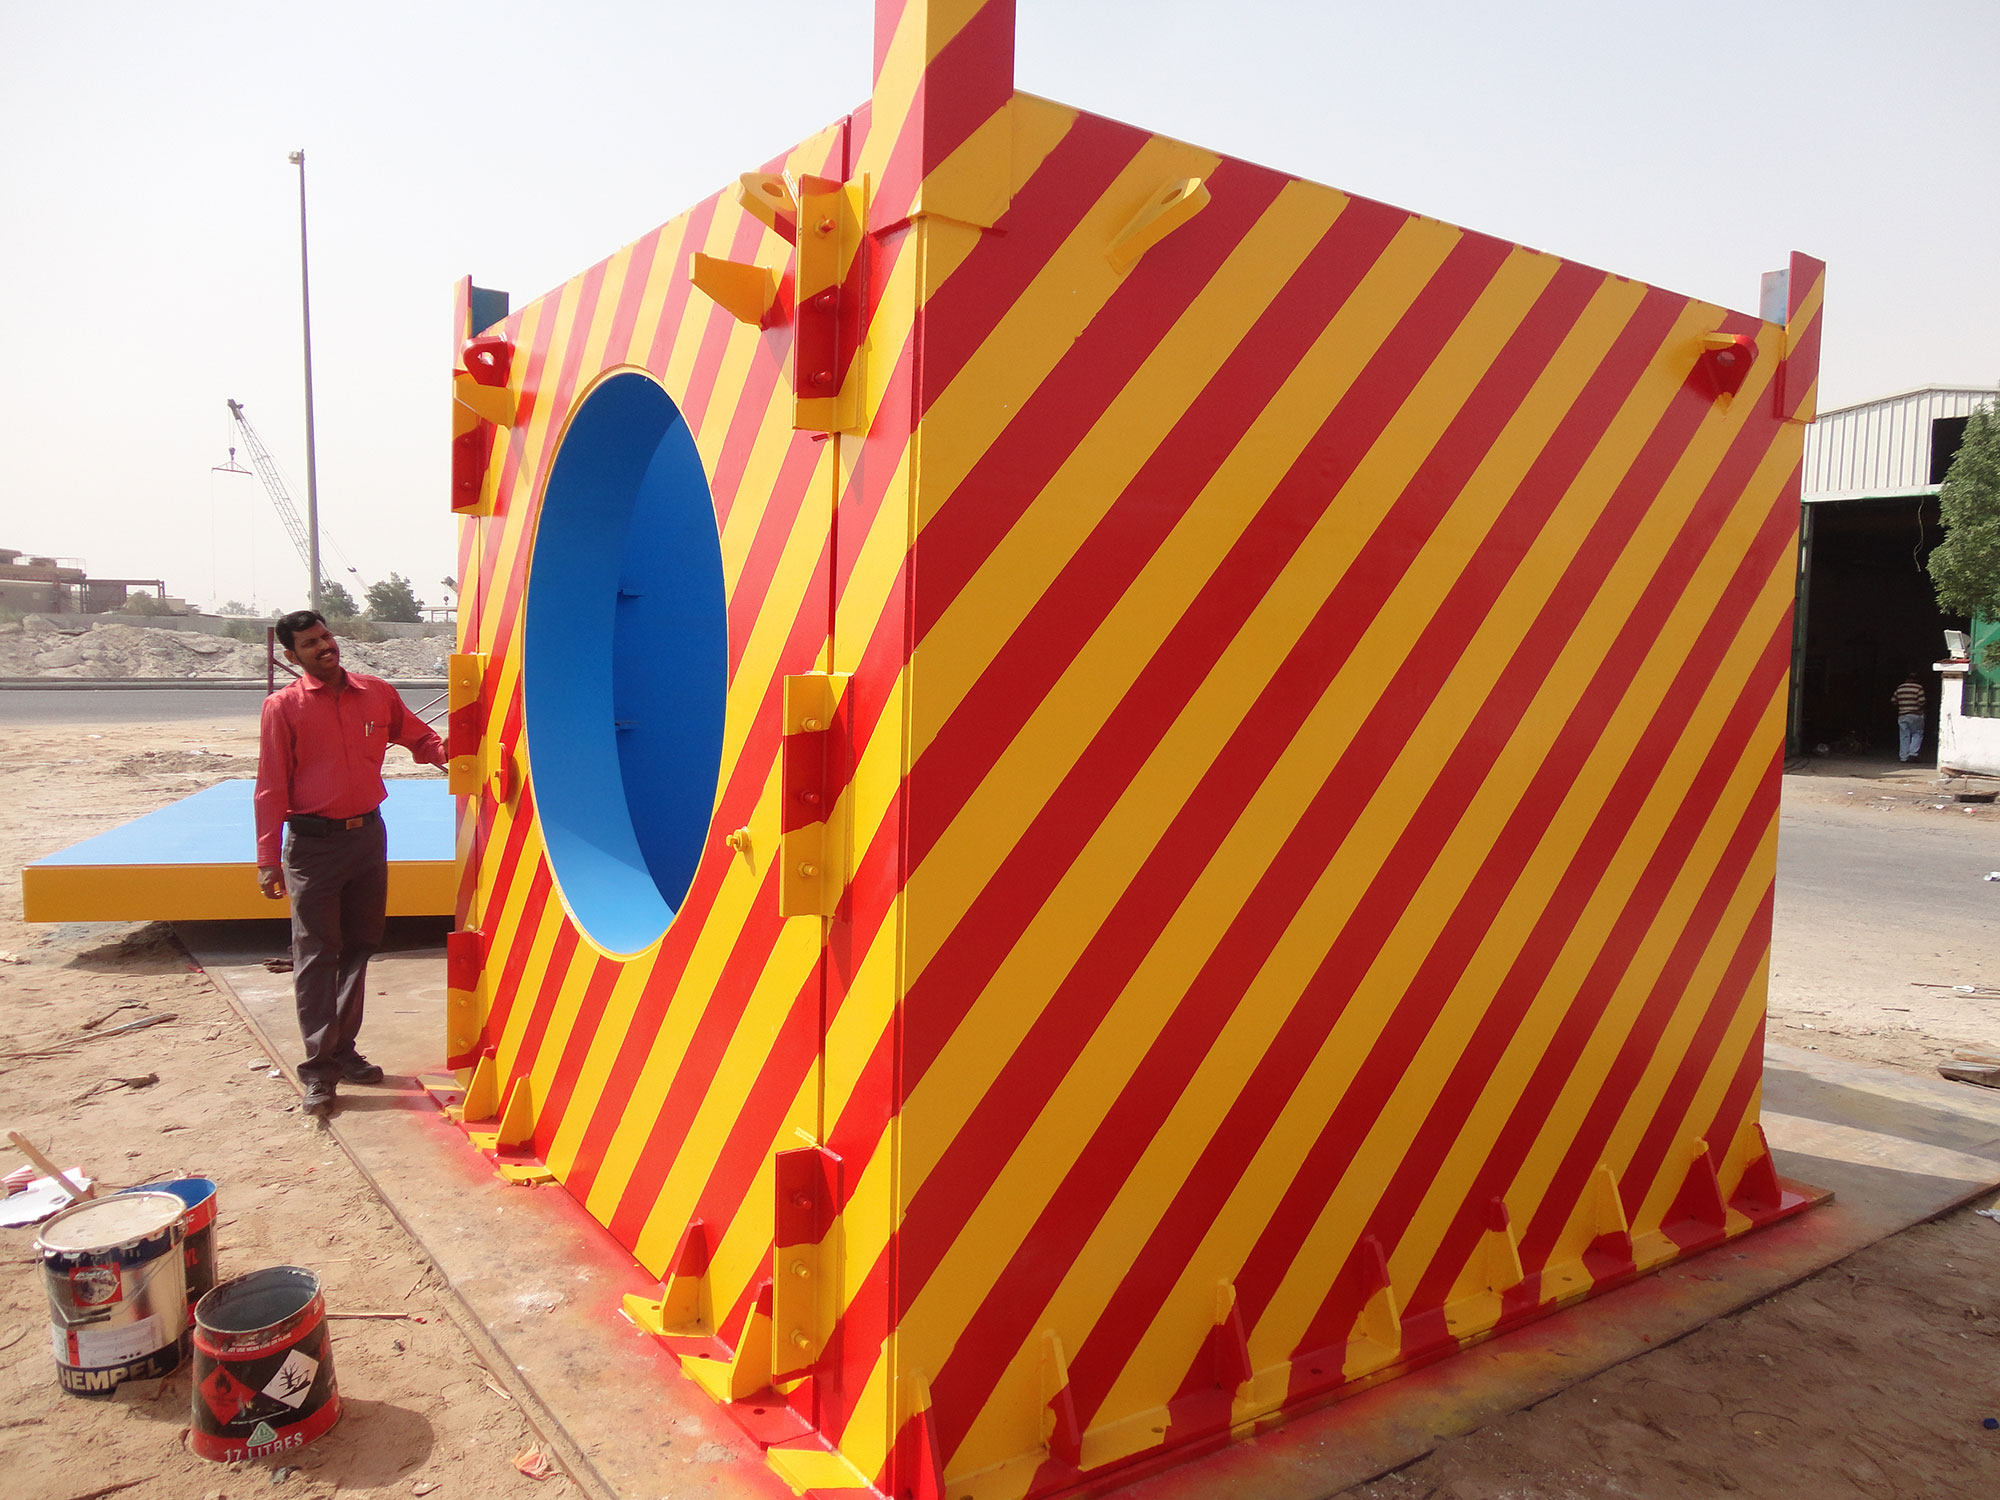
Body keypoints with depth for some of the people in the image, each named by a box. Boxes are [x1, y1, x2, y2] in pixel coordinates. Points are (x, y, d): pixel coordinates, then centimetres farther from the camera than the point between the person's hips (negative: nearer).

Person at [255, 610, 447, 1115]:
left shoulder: (377, 693, 4)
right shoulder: (283, 706, -5)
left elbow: (417, 737, 15)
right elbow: (271, 786, -6)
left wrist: (445, 751, -9)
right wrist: (269, 858, -9)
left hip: (368, 835, 4)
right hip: (313, 844, -4)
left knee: (358, 948, 12)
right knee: (316, 954, -2)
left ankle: (344, 1049, 26)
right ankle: (319, 1069, 5)